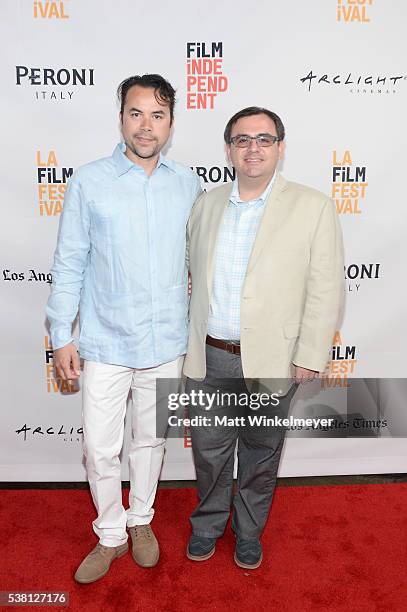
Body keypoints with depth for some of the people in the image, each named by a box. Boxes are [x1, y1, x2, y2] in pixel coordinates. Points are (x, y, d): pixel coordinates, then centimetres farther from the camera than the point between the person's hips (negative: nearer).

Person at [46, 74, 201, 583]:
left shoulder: (188, 184, 2)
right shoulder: (88, 182, -5)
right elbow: (69, 264, -3)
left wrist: (191, 280, 1)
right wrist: (62, 335, -4)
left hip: (166, 342, 2)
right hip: (106, 342, -2)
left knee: (151, 440, 17)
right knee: (100, 449, 6)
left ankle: (141, 521, 41)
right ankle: (110, 535, 32)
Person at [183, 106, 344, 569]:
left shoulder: (312, 207, -6)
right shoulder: (207, 204, 5)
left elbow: (325, 290, -7)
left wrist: (310, 357, -10)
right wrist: (189, 339, 11)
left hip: (270, 360, -2)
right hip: (208, 357, 3)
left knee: (260, 454, 16)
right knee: (208, 449, 17)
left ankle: (248, 531, 42)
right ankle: (208, 523, 43)